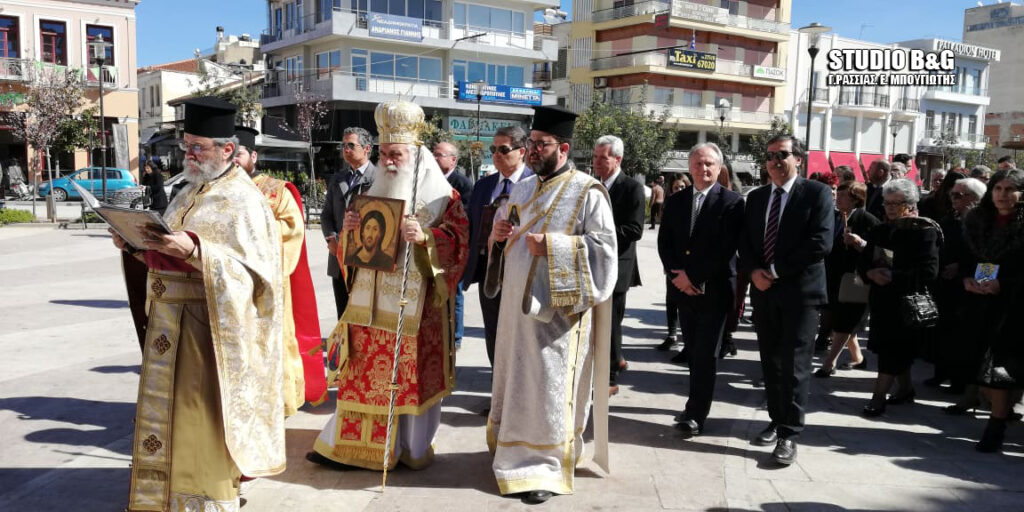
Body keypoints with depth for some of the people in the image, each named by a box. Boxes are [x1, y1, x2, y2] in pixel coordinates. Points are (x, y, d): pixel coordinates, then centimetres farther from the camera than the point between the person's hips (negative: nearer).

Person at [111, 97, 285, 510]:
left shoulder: (243, 201, -13)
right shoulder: (190, 192, 14)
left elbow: (251, 270, -21)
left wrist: (193, 249, -30)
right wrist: (138, 245, 1)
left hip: (207, 325, -9)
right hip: (171, 319, 9)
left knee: (202, 418, -2)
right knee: (169, 408, 16)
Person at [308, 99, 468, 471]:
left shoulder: (439, 196, -3)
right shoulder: (373, 194, 13)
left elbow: (458, 237, -9)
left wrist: (425, 237, -26)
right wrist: (349, 230, -6)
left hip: (415, 300, -5)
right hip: (370, 299, 5)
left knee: (411, 373, 2)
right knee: (363, 372, 7)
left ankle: (412, 445, 17)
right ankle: (355, 440, 20)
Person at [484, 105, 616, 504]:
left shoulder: (587, 192, -9)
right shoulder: (522, 188, 12)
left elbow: (604, 246, -15)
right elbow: (503, 230, 22)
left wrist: (551, 246, -22)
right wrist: (498, 235, -2)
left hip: (557, 306, -7)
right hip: (518, 302, 7)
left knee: (548, 386, -1)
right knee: (515, 378, 16)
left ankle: (546, 467, 11)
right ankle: (516, 450, 33)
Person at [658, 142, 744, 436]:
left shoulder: (732, 202, -7)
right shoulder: (675, 201, 9)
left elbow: (725, 249, -14)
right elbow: (664, 243, 6)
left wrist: (692, 275, -15)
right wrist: (678, 276, -9)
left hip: (714, 289, -4)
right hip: (683, 288, 5)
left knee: (706, 353, -1)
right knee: (694, 351, 11)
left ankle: (695, 414, 3)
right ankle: (698, 404, 22)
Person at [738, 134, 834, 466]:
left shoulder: (817, 193, -4)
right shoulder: (756, 198, 14)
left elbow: (821, 243, -14)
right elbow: (745, 242, 12)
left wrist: (776, 271, -13)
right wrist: (754, 271, -9)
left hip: (799, 291, -5)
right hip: (764, 290, 5)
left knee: (794, 364, -4)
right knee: (770, 362, 12)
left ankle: (789, 435, 1)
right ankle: (777, 421, 25)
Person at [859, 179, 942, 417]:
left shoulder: (925, 231, -9)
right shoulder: (880, 231, 10)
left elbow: (928, 271, -16)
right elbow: (863, 263, 10)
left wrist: (894, 276, -20)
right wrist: (872, 273, -11)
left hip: (908, 301, -6)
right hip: (882, 300, 6)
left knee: (892, 350, -5)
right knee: (897, 350, 16)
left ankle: (878, 397, -2)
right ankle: (905, 389, 32)